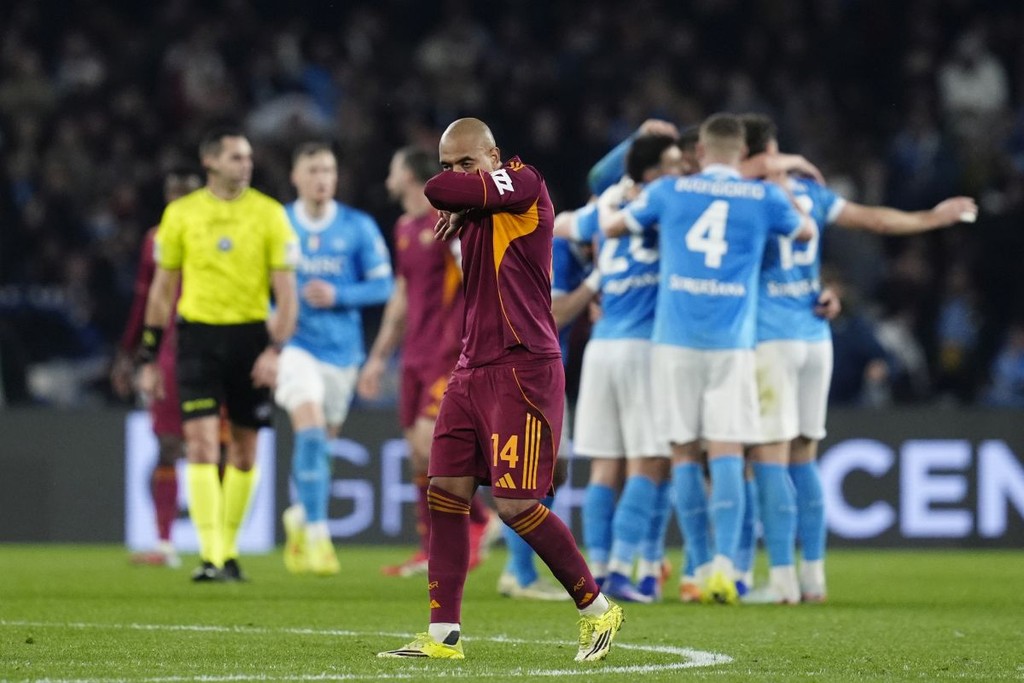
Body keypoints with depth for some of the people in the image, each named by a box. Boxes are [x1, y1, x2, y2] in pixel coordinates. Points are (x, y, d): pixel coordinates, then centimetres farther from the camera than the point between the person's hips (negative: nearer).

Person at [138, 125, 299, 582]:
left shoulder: (269, 214, 0)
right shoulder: (181, 214, 3)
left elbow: (286, 291, -2)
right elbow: (163, 288, 11)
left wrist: (276, 349, -16)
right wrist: (149, 356, 10)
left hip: (251, 335, 1)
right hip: (199, 336, 0)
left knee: (244, 450, 8)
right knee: (201, 442, -12)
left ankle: (229, 550, 23)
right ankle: (210, 556, -15)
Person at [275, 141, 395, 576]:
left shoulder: (359, 227, 1)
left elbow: (383, 284, 0)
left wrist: (337, 296, -16)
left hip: (341, 349, 2)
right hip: (294, 345, -2)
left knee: (321, 439, 14)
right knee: (310, 429, -21)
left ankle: (300, 515, 40)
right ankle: (316, 536, -24)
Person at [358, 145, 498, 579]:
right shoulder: (404, 229, 17)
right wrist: (378, 357, 24)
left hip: (449, 355, -8)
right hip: (416, 356, 8)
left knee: (428, 443, -16)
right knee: (417, 452, 5)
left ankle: (480, 520, 1)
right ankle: (431, 550, 8)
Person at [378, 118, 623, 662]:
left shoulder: (523, 184, -9)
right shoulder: (475, 215, 16)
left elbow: (439, 190, -17)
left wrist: (455, 206, 4)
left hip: (523, 369, -9)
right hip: (473, 368, 9)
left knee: (516, 504, -11)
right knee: (445, 491, 0)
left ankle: (597, 608, 6)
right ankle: (443, 634, 3)